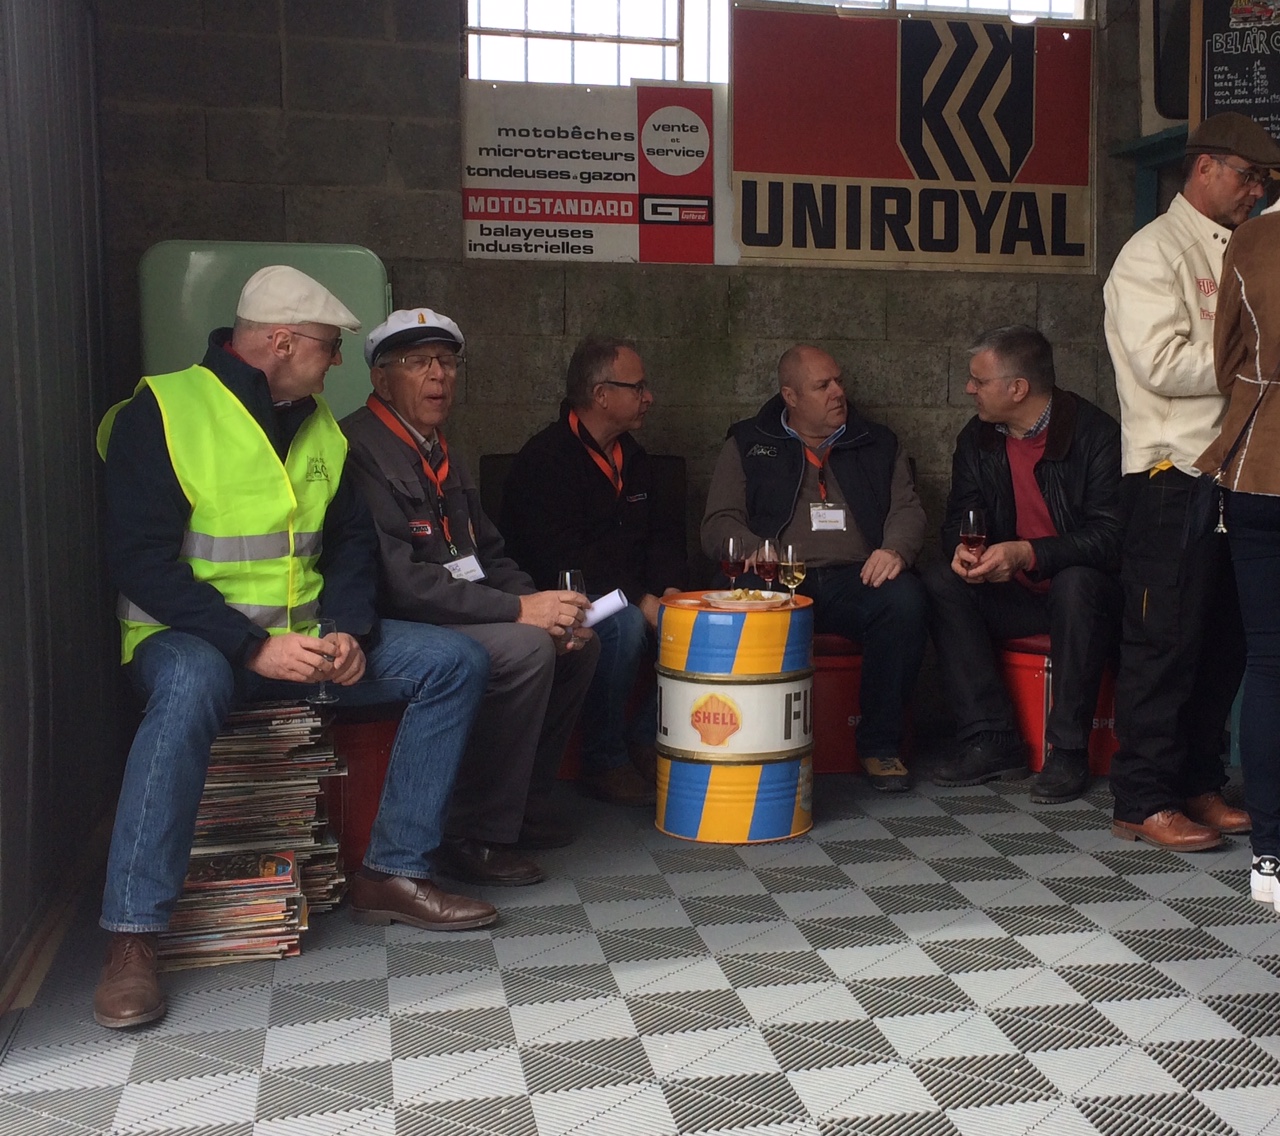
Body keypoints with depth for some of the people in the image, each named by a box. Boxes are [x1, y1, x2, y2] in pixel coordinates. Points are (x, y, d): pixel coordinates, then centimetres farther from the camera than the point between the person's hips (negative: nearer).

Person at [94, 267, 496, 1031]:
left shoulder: (319, 424, 10)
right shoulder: (162, 413, -10)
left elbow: (352, 541, 12)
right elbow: (141, 561, -17)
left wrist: (349, 631, -8)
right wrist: (252, 647, -25)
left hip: (305, 635, 7)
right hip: (192, 637, -6)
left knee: (457, 661, -7)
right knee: (190, 687, -41)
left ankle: (393, 873, -4)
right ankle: (133, 935, -30)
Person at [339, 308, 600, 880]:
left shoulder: (443, 456, 17)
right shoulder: (360, 449, -15)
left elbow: (489, 557, 19)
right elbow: (397, 580, -25)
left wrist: (547, 609, -1)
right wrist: (519, 609, -24)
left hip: (457, 614, 10)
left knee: (578, 641, 5)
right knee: (524, 650, -27)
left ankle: (524, 799, 15)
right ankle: (474, 835, -17)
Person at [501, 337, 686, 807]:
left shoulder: (632, 458, 14)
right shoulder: (545, 459, -13)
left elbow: (661, 534, 19)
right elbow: (561, 562, -23)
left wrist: (668, 591, -2)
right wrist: (640, 601, -25)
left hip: (633, 601, 8)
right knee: (624, 625, -35)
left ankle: (644, 741, 0)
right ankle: (604, 762, -18)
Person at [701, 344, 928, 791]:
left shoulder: (876, 444, 22)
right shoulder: (749, 445, 16)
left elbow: (907, 507, 15)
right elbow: (719, 526, 9)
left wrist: (896, 549, -10)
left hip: (856, 580, 2)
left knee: (905, 599, -32)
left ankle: (880, 743, -16)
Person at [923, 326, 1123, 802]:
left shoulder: (1096, 433, -14)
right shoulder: (977, 439, 3)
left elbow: (1110, 537, -20)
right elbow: (958, 518, 9)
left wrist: (1027, 554, -32)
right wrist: (964, 548, -17)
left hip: (1082, 590, -5)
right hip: (1012, 597, 5)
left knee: (1076, 584, -37)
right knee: (940, 580, -19)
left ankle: (1068, 750, -25)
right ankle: (993, 740, -20)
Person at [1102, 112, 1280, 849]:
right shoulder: (1155, 251, -4)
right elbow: (1163, 364, -16)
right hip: (1174, 475, -8)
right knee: (1165, 641, -3)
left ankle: (1199, 783, 22)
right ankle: (1144, 802, 5)